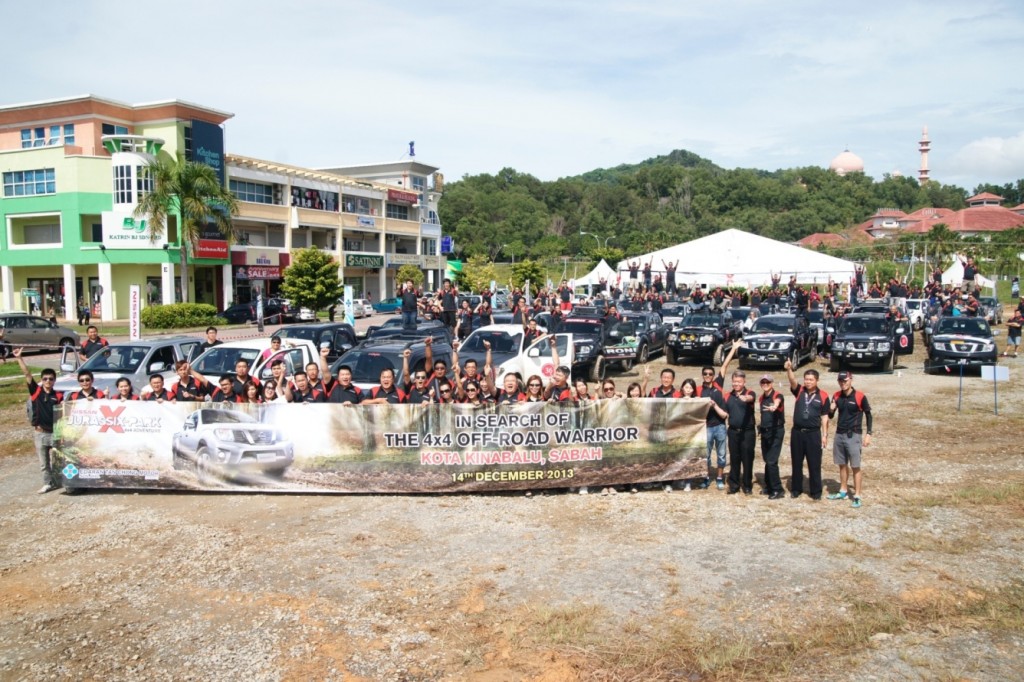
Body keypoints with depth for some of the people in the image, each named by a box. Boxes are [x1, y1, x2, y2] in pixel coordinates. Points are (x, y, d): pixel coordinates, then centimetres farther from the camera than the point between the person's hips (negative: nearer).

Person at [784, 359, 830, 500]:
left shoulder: (823, 396, -1)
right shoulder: (799, 391, 2)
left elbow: (824, 417, 1)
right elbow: (792, 381, -18)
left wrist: (825, 435, -1)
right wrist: (789, 369, -38)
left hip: (813, 433, -2)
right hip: (797, 432, 2)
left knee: (814, 464, 3)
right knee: (796, 463, 10)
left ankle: (816, 491, 13)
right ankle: (796, 489, 21)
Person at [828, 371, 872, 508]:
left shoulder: (860, 397, -11)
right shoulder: (837, 396, 4)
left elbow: (868, 415, -2)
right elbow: (831, 416, 12)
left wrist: (868, 434, -7)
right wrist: (831, 409, -11)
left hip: (853, 436, -5)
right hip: (839, 435, 5)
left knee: (855, 467, -3)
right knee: (842, 465, 14)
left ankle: (857, 496, 2)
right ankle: (843, 492, 26)